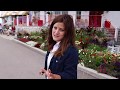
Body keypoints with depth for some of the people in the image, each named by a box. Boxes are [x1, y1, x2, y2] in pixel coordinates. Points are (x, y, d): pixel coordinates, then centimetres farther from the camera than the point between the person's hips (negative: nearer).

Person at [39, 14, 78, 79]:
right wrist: (46, 71, -2)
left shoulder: (71, 51, -26)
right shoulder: (53, 46, 0)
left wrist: (55, 76, -40)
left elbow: (70, 75, -27)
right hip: (49, 77, 8)